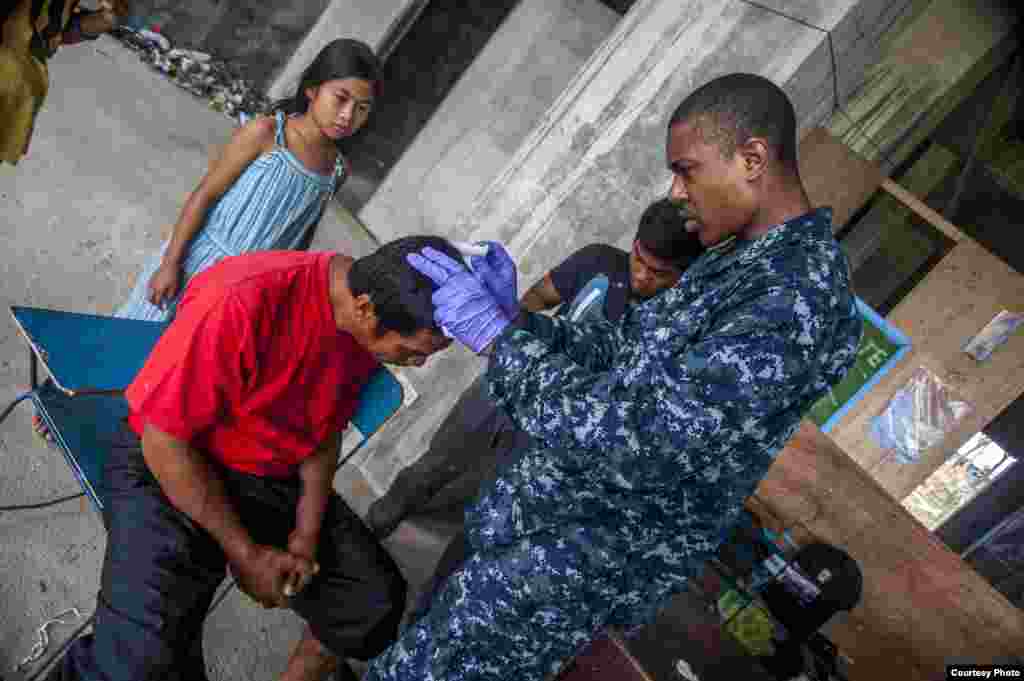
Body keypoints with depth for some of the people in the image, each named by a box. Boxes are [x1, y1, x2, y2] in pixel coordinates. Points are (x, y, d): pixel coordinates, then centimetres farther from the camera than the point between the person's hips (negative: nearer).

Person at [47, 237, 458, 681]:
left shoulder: (373, 320, -9)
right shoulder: (242, 303, -31)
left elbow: (326, 432, 4)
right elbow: (164, 442, -22)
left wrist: (307, 534, -7)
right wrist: (244, 553, -17)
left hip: (275, 479, 6)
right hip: (167, 465, -5)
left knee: (377, 599, -4)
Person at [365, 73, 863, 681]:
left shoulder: (799, 300, -26)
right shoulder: (748, 259, 7)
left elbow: (635, 439, -32)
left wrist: (497, 335, -24)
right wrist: (517, 318, -2)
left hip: (592, 555, -9)